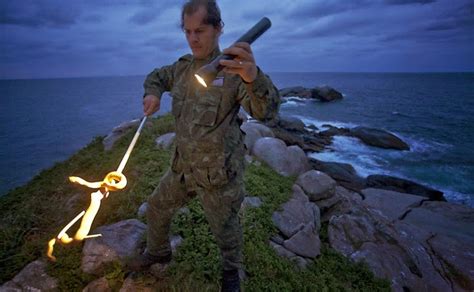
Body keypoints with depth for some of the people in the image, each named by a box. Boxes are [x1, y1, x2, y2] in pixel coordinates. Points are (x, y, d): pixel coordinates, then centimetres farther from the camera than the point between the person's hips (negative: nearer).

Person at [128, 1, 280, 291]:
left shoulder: (232, 70, -16)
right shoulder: (183, 67, 4)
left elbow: (266, 111, -31)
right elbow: (156, 77, 24)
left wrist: (254, 78, -53)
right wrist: (152, 94, -1)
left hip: (219, 173, -6)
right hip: (183, 166, 7)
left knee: (226, 228, 13)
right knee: (157, 209, 22)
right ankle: (159, 252, 52)